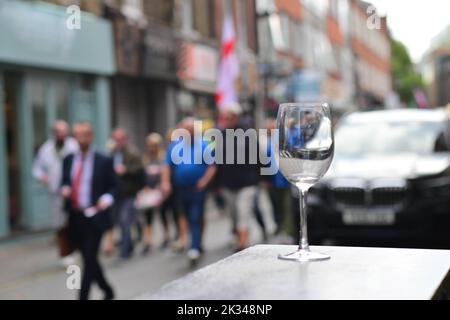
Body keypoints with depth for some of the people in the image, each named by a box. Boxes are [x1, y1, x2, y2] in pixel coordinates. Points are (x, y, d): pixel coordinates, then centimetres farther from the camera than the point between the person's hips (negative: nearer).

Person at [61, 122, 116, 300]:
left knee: (89, 260, -8)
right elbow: (64, 182, 17)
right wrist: (64, 189, -5)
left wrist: (107, 199, -18)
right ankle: (107, 291, 31)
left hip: (94, 217, -5)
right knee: (88, 259, 14)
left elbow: (113, 186, 1)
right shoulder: (68, 160, 10)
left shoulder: (104, 161, -2)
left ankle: (83, 296, -5)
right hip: (75, 218, 5)